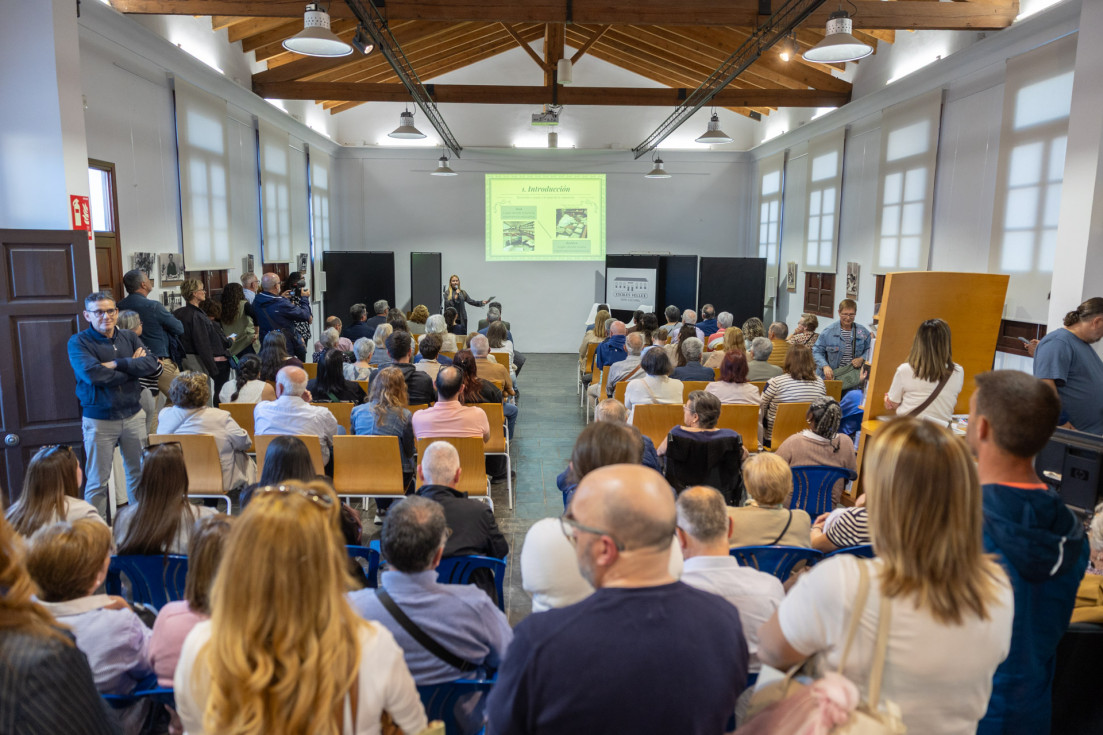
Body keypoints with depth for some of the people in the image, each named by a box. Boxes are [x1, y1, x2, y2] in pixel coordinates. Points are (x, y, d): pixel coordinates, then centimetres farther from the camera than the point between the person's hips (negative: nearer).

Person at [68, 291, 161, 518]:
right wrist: (133, 366, -13)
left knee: (138, 473, 13)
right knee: (97, 481, 5)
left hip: (133, 416, 4)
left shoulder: (129, 338, 7)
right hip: (99, 420, -4)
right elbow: (92, 373, -22)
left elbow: (153, 363, -8)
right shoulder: (78, 342, -5)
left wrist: (116, 364, -16)